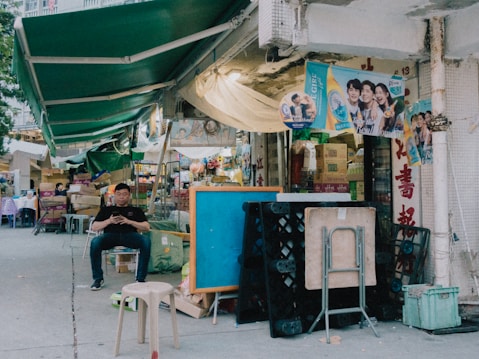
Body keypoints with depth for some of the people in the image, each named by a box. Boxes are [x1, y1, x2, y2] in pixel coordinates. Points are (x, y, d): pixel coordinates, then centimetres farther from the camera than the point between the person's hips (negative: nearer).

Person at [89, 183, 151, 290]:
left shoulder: (136, 210, 26)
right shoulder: (106, 210, 28)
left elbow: (146, 227, 12)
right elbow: (94, 227, 17)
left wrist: (129, 222, -3)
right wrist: (109, 221, -1)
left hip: (130, 235, 0)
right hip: (110, 235, 1)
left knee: (146, 241, -34)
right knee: (95, 242, -34)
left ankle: (140, 278, -27)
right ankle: (98, 279, -19)